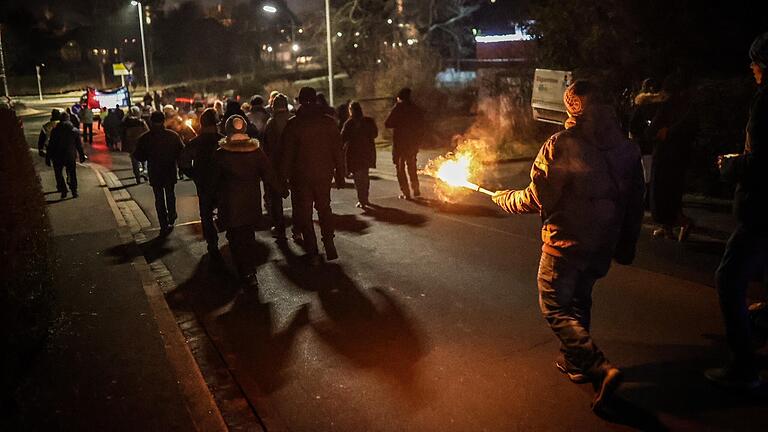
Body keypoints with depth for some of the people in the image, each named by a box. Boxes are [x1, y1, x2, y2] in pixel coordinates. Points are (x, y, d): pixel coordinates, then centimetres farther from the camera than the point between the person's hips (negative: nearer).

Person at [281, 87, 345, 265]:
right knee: (324, 208, 19)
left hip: (301, 176, -2)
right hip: (324, 174, 2)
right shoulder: (329, 121, -1)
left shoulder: (293, 124, -8)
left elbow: (287, 153, -6)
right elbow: (337, 151, 1)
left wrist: (284, 177, 2)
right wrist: (340, 175, 8)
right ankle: (329, 246, 13)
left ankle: (312, 253, 9)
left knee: (304, 213, 8)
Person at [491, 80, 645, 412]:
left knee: (555, 306, 5)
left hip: (566, 240, -7)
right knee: (579, 299, 24)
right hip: (604, 243, 7)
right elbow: (635, 200, 8)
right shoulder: (625, 146, 3)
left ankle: (600, 368, -9)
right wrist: (626, 245, 18)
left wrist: (505, 199, 3)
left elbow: (538, 198, -16)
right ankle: (576, 362, 36)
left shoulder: (561, 144, -17)